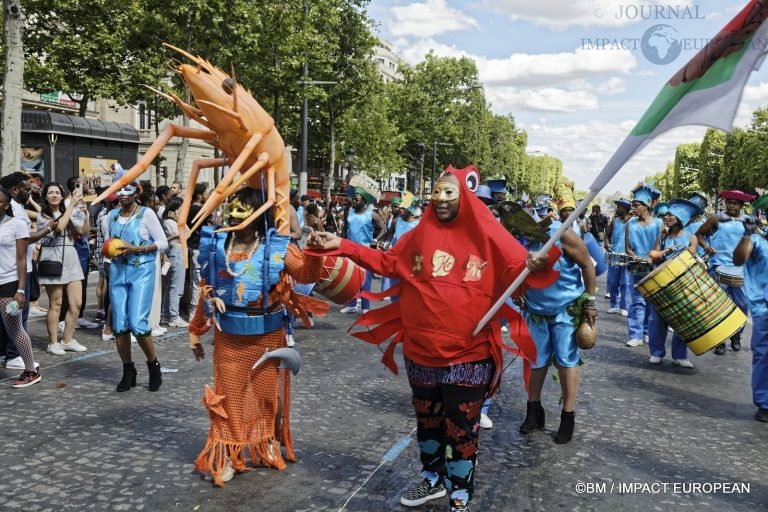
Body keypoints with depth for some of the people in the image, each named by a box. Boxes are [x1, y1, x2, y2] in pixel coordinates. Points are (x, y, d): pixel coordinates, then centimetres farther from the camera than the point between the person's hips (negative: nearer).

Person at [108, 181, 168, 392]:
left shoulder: (146, 213, -4)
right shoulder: (112, 215, 11)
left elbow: (163, 243, -4)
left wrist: (136, 249, -16)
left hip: (141, 272, -5)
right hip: (118, 271, 5)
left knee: (137, 323, -13)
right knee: (119, 325, 3)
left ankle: (153, 364, 11)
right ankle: (128, 371, 18)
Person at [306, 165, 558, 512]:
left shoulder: (486, 234, -8)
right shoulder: (421, 233, 4)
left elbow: (514, 269, -12)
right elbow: (387, 262, 10)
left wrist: (533, 266, -36)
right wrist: (341, 246, 4)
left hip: (468, 355, -4)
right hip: (421, 352, 5)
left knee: (461, 429, 8)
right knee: (427, 421, 22)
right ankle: (433, 479, 44)